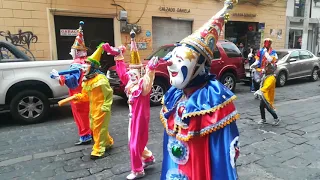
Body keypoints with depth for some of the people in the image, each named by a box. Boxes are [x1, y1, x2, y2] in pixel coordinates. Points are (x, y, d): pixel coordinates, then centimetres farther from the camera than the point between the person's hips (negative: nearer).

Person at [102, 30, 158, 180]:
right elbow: (122, 71, 12)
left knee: (135, 144, 2)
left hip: (140, 117, -8)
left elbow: (147, 82, -43)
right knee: (135, 142, 21)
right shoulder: (130, 83, 2)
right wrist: (117, 55, 14)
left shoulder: (143, 85, -19)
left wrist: (150, 71, -61)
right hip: (133, 116, 8)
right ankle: (148, 158, 43)